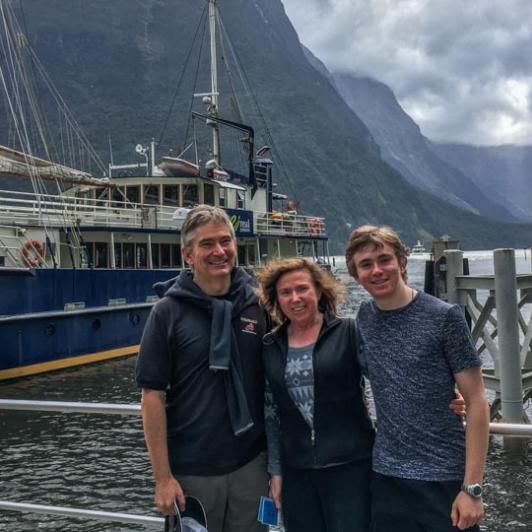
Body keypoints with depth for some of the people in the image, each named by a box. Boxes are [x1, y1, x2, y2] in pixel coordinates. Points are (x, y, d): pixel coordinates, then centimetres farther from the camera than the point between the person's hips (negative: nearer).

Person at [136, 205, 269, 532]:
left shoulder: (258, 304, 0)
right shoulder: (168, 312, -8)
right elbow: (153, 395, -8)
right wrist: (163, 477, -10)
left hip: (251, 464, 3)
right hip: (191, 469, -2)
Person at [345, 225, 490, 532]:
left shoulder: (444, 317, -9)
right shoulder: (364, 318, 3)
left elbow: (476, 403, -9)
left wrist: (472, 488, -13)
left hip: (445, 479, -4)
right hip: (386, 477, 4)